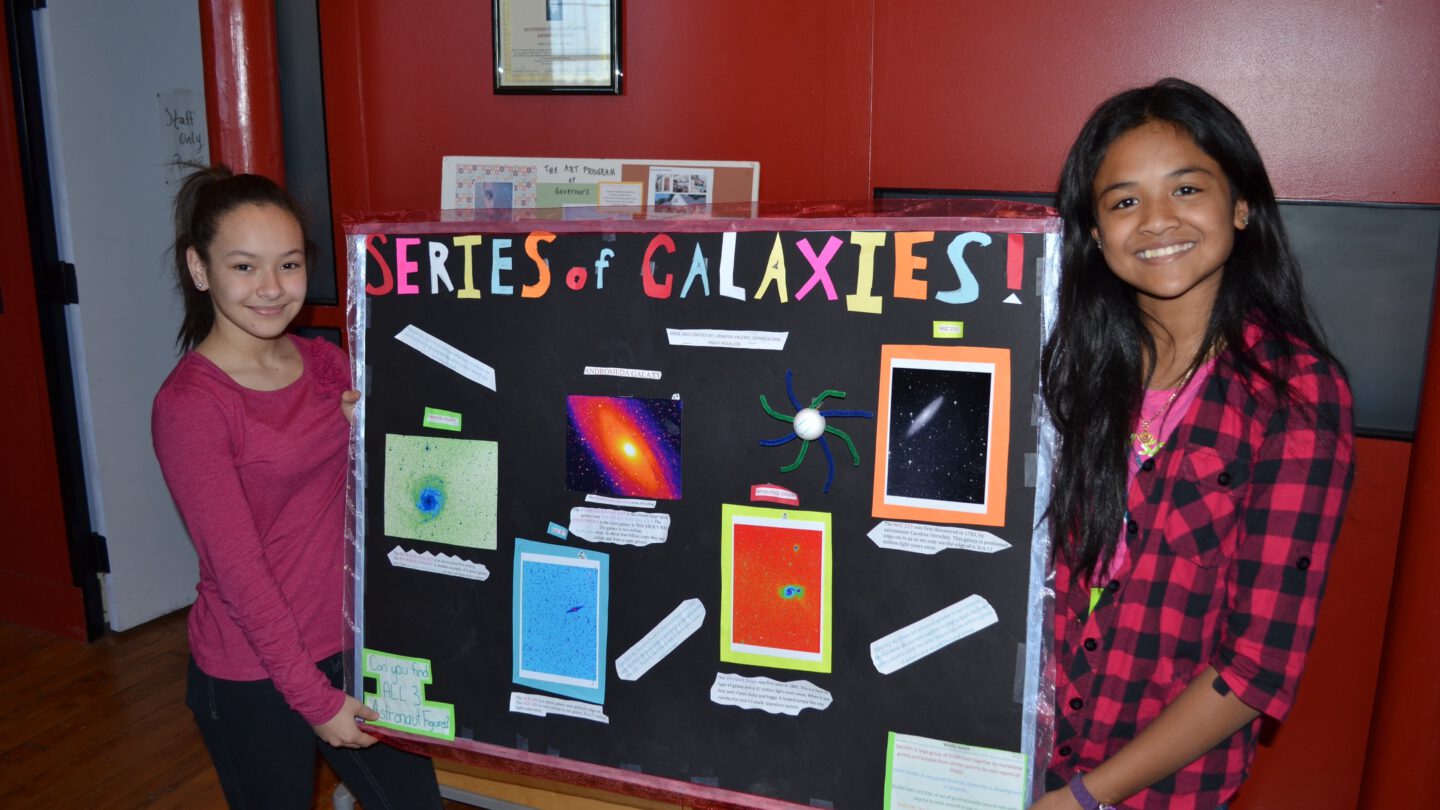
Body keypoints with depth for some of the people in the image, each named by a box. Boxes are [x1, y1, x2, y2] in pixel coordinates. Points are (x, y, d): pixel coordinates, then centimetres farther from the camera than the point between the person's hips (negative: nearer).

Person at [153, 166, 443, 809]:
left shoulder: (325, 362, 1)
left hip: (350, 642, 6)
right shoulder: (188, 404, -16)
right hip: (253, 681, -5)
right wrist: (313, 697, -13)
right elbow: (237, 568, -16)